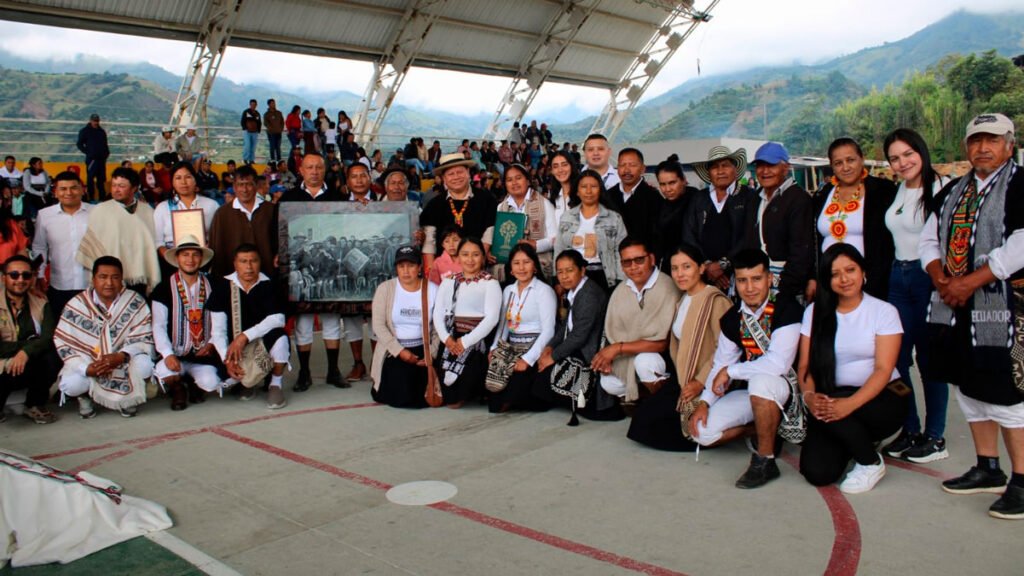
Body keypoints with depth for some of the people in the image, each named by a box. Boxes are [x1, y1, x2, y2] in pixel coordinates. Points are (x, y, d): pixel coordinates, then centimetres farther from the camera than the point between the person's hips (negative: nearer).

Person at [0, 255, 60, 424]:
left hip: (31, 367, 3)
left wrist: (26, 352, -29)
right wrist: (30, 343, -14)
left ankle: (35, 405, -4)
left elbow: (49, 338, -12)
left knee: (52, 357, -29)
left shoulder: (41, 305, 7)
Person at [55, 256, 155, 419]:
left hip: (122, 362, 0)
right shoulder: (77, 305, -7)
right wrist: (86, 368, -24)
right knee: (71, 384, -28)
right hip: (86, 363, 0)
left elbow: (143, 338, -11)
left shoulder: (135, 302, -9)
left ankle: (129, 397, 5)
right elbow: (63, 343, -9)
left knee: (144, 365, -29)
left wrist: (121, 356, -30)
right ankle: (84, 396, 13)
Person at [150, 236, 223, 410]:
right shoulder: (164, 289, -1)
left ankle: (195, 386, 17)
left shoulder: (211, 287, 6)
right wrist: (168, 354, -19)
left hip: (203, 355, 1)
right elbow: (158, 326, -6)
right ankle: (178, 389, 7)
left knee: (210, 383, -24)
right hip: (175, 355, -1)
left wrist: (211, 344, -9)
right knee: (163, 371, -33)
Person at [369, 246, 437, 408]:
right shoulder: (385, 288, -5)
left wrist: (432, 353, -14)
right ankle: (383, 384, 24)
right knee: (401, 397, -13)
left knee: (423, 398, -9)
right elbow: (378, 325, -8)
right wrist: (399, 351, -16)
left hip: (422, 349, 1)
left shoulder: (432, 290, -3)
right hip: (394, 350, -1)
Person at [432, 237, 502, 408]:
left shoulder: (490, 283, 3)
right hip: (451, 338, 5)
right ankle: (450, 396, 17)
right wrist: (446, 338, -11)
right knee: (441, 368, -15)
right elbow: (438, 313, 8)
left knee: (464, 368, -25)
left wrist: (466, 341, -16)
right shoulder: (448, 281, 17)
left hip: (477, 339, -5)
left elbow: (491, 318, -9)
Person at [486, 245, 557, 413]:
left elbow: (548, 331, -12)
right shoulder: (508, 290, 15)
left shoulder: (544, 290, -5)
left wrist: (528, 359, -19)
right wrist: (494, 348, -2)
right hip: (511, 347, 6)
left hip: (534, 349, -6)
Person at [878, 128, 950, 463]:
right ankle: (909, 430, 18)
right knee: (897, 357, 6)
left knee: (928, 357, 0)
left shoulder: (939, 189, -10)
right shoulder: (897, 191, 13)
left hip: (927, 277, -7)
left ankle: (935, 437, 13)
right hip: (898, 277, 7)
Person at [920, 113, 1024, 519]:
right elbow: (929, 238, 16)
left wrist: (968, 283, -17)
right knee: (969, 387, 13)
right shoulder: (952, 192, 16)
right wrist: (940, 278, -2)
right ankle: (988, 469, 27)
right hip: (954, 306, 7)